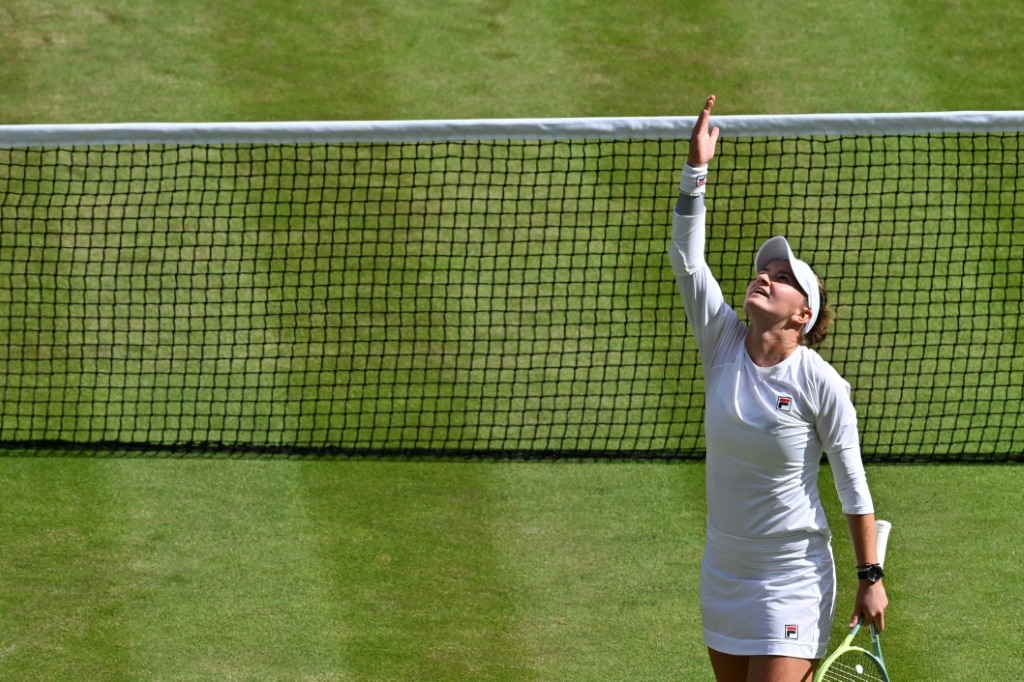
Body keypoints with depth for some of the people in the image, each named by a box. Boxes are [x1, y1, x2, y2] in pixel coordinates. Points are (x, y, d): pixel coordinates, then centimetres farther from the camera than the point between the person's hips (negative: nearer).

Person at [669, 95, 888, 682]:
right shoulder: (724, 344, -1)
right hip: (724, 569, 6)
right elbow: (686, 258, -7)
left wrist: (871, 577, -7)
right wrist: (696, 171, -15)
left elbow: (853, 484, -7)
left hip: (793, 579, -6)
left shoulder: (820, 384, -13)